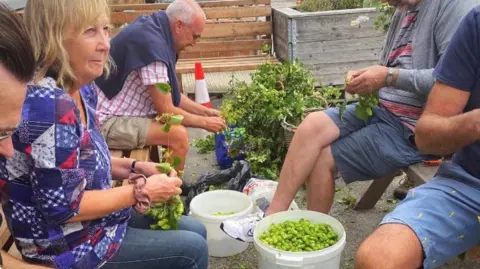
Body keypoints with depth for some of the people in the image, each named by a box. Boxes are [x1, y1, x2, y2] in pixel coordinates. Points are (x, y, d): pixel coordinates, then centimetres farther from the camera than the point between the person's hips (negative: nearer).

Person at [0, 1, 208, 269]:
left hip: (94, 222, 9)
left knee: (194, 230, 17)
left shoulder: (82, 90, 0)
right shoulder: (47, 106, -30)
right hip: (68, 247, -9)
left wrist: (131, 167, -3)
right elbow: (63, 207, -27)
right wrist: (140, 191, -19)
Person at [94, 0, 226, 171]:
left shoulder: (154, 30, 6)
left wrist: (205, 111, 11)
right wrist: (204, 122, -6)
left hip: (114, 112, 10)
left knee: (178, 124, 12)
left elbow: (168, 95, 14)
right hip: (104, 122, -10)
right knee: (177, 136, -20)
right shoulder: (152, 44, -24)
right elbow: (166, 110, -20)